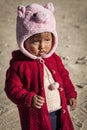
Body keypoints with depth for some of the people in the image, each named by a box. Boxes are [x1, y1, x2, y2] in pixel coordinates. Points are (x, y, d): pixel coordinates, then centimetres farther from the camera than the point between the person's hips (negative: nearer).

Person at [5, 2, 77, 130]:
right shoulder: (19, 65, -18)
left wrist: (70, 95, 8)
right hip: (36, 116, -5)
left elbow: (64, 77, 14)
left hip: (60, 112, 5)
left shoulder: (54, 59, 0)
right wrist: (29, 99, -32)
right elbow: (13, 89, -18)